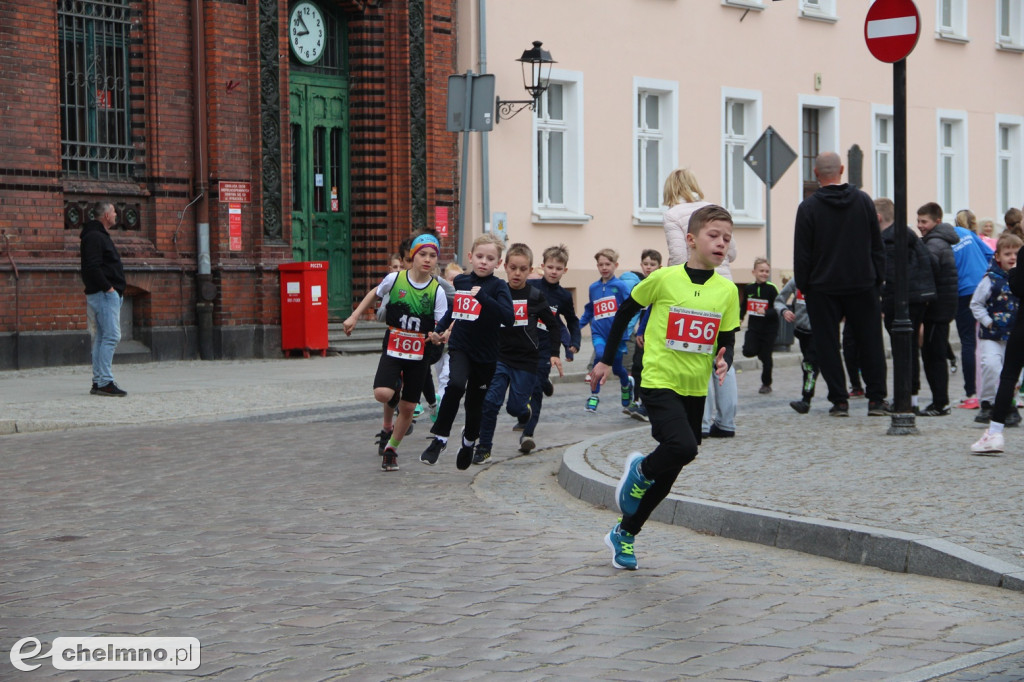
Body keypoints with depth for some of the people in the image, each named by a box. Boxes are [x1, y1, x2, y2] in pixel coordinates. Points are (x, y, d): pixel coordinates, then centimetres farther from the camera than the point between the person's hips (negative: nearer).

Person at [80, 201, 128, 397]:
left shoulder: (100, 236, 21)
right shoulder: (94, 236, -12)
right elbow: (92, 267, -22)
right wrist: (107, 287, -19)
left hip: (108, 293, 11)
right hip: (104, 294, -11)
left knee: (101, 338, 10)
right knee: (111, 336, -14)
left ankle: (98, 382, 11)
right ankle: (105, 382, -17)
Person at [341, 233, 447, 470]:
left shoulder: (437, 291, -7)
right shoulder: (394, 279, -6)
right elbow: (375, 294, 15)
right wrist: (354, 317, 11)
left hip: (419, 355, 1)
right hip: (393, 350, -1)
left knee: (408, 408, 6)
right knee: (382, 393, -24)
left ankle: (391, 449, 28)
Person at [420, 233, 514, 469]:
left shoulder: (498, 286, -9)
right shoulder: (460, 281, 4)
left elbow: (509, 318, -25)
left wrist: (483, 297, -28)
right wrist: (439, 330, 19)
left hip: (486, 354, -1)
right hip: (460, 347, 1)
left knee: (475, 405, 11)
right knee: (455, 385, -28)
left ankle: (469, 441, 41)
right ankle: (440, 438, -18)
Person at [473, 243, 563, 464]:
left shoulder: (535, 296, -1)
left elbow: (554, 325, 8)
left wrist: (554, 353, 4)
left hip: (526, 360, -1)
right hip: (500, 357, 1)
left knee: (516, 406, 0)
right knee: (490, 402, -12)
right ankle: (483, 448, -2)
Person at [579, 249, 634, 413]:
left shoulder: (620, 286, -6)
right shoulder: (593, 288, 7)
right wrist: (578, 325, 10)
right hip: (599, 333, 2)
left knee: (617, 367, 11)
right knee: (600, 356, -26)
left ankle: (626, 384, 48)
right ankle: (594, 396, -14)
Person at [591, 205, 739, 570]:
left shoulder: (727, 290, 0)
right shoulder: (664, 279, -10)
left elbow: (726, 341, 9)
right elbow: (626, 311, 4)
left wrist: (723, 360, -14)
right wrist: (606, 359, 8)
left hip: (695, 389, 5)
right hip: (659, 382, -5)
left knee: (668, 473, 10)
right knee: (683, 447, -28)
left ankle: (625, 533, 28)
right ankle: (640, 470, 5)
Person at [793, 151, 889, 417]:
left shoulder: (808, 207, -7)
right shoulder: (863, 201, 3)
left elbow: (802, 253, -6)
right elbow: (877, 245, 7)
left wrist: (804, 286, 3)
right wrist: (878, 279, 13)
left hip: (823, 288, -2)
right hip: (862, 285, 2)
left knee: (827, 344, 4)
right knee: (870, 342, 8)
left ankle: (839, 400, 1)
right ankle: (876, 399, 7)